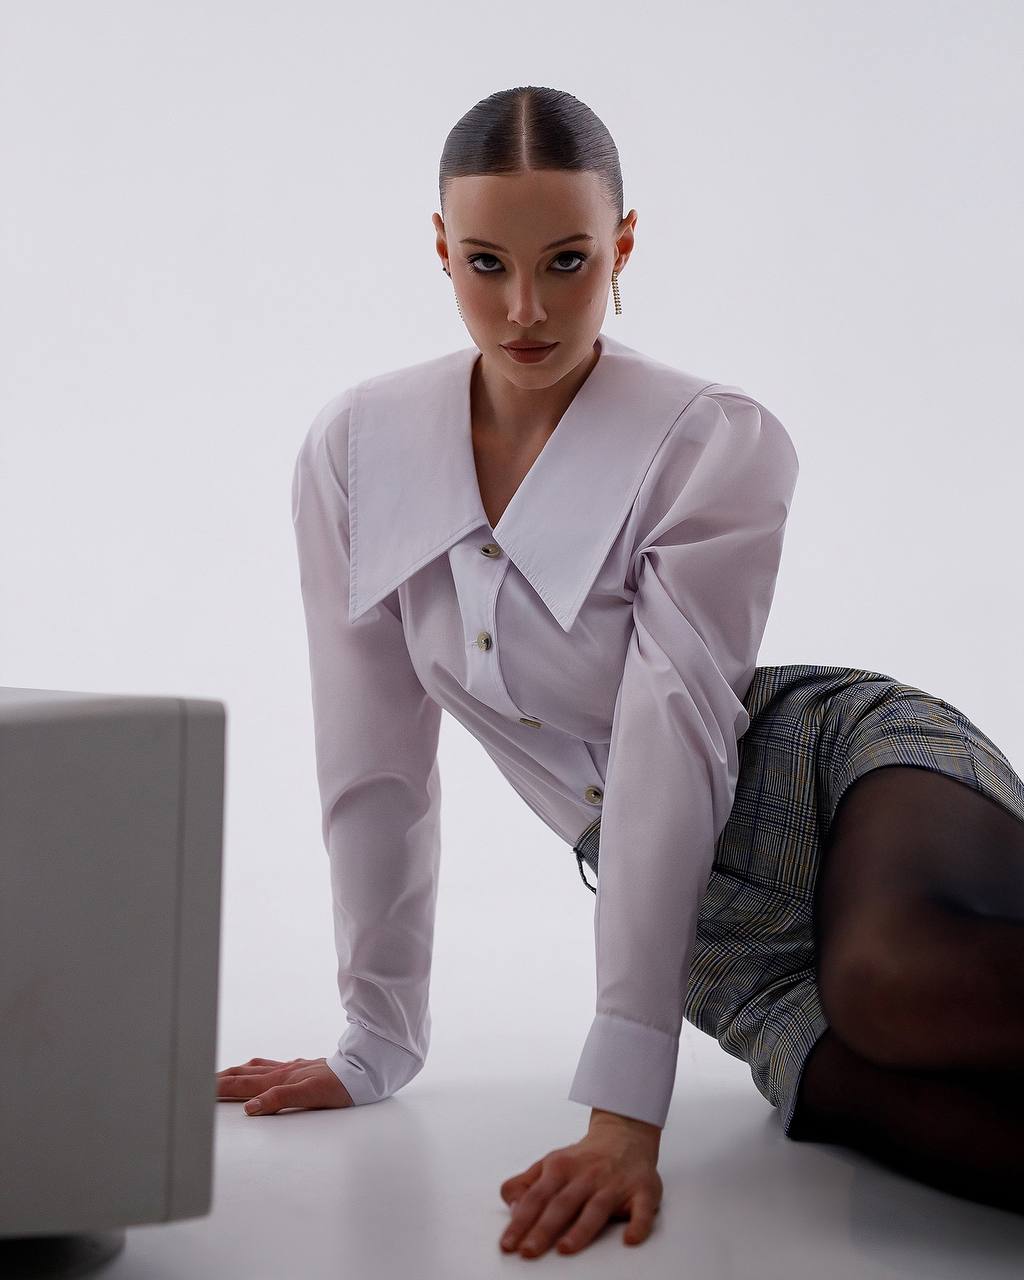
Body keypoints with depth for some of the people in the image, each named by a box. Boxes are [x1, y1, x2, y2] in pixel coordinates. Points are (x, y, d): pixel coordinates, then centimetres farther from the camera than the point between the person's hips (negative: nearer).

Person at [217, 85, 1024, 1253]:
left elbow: (673, 735, -23)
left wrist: (623, 1109, -27)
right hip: (719, 931, 4)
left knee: (901, 976, -42)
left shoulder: (719, 445, -14)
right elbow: (373, 759, 4)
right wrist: (377, 1047, 6)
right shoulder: (355, 452, -2)